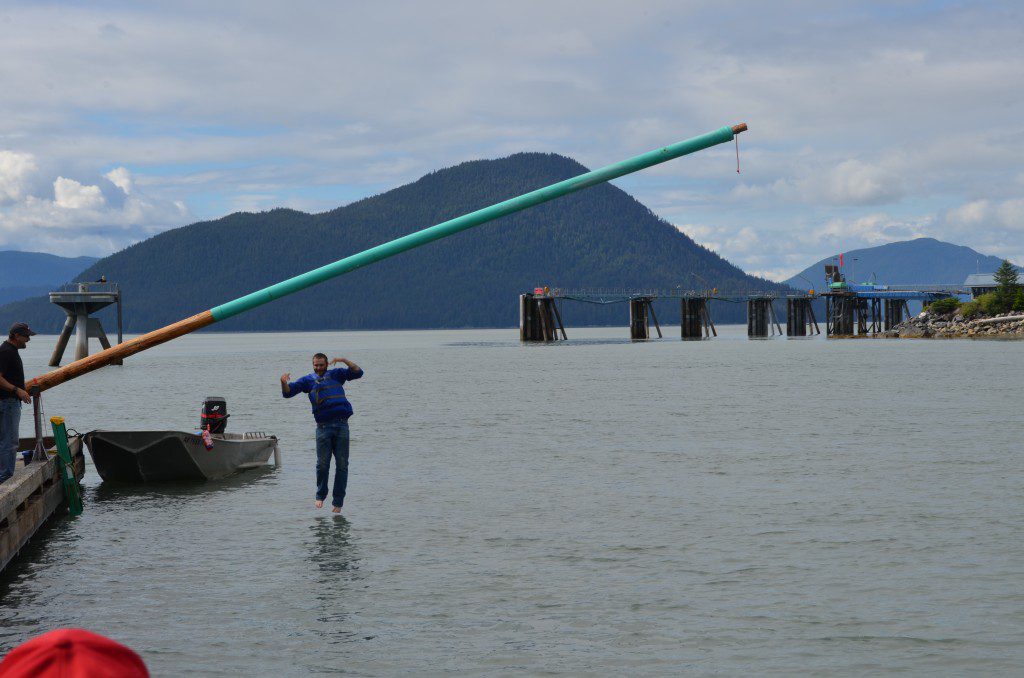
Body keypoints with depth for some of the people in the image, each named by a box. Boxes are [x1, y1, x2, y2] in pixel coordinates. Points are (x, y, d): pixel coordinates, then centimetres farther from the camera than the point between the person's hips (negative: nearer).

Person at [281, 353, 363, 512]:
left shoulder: (336, 374, 17)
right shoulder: (308, 380, 15)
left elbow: (358, 372, 13)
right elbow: (288, 392, 7)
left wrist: (344, 360, 0)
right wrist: (284, 382, -15)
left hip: (342, 426, 1)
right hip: (323, 426, -1)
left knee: (342, 465, 0)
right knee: (322, 464, -3)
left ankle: (338, 502, 5)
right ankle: (321, 495, 17)